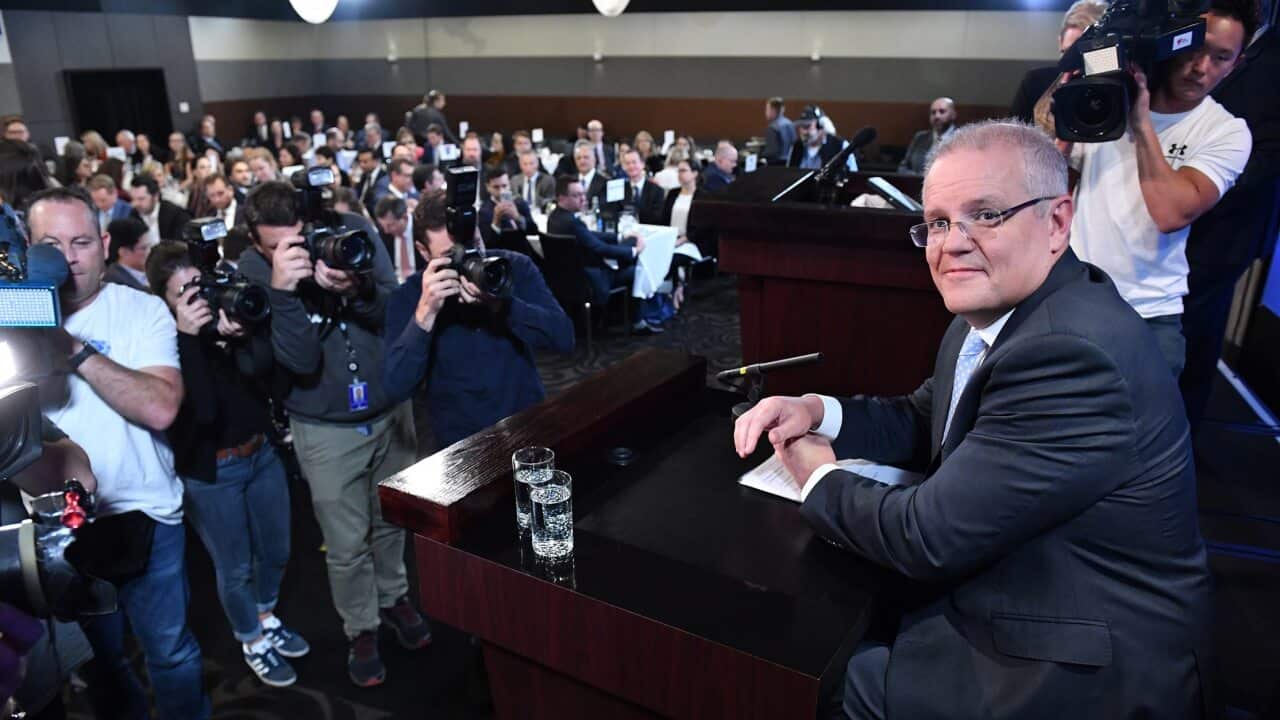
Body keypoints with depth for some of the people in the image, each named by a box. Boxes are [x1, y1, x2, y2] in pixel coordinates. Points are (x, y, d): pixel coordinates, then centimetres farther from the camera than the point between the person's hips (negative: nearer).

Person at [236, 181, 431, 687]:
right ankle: (361, 630, 33)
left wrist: (357, 291, -34)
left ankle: (394, 597, 45)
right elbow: (301, 362, -23)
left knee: (392, 521, 20)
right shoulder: (251, 271, -16)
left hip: (390, 410, 2)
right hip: (326, 428, -2)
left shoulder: (350, 229, -14)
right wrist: (282, 292, -37)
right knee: (346, 544, 9)